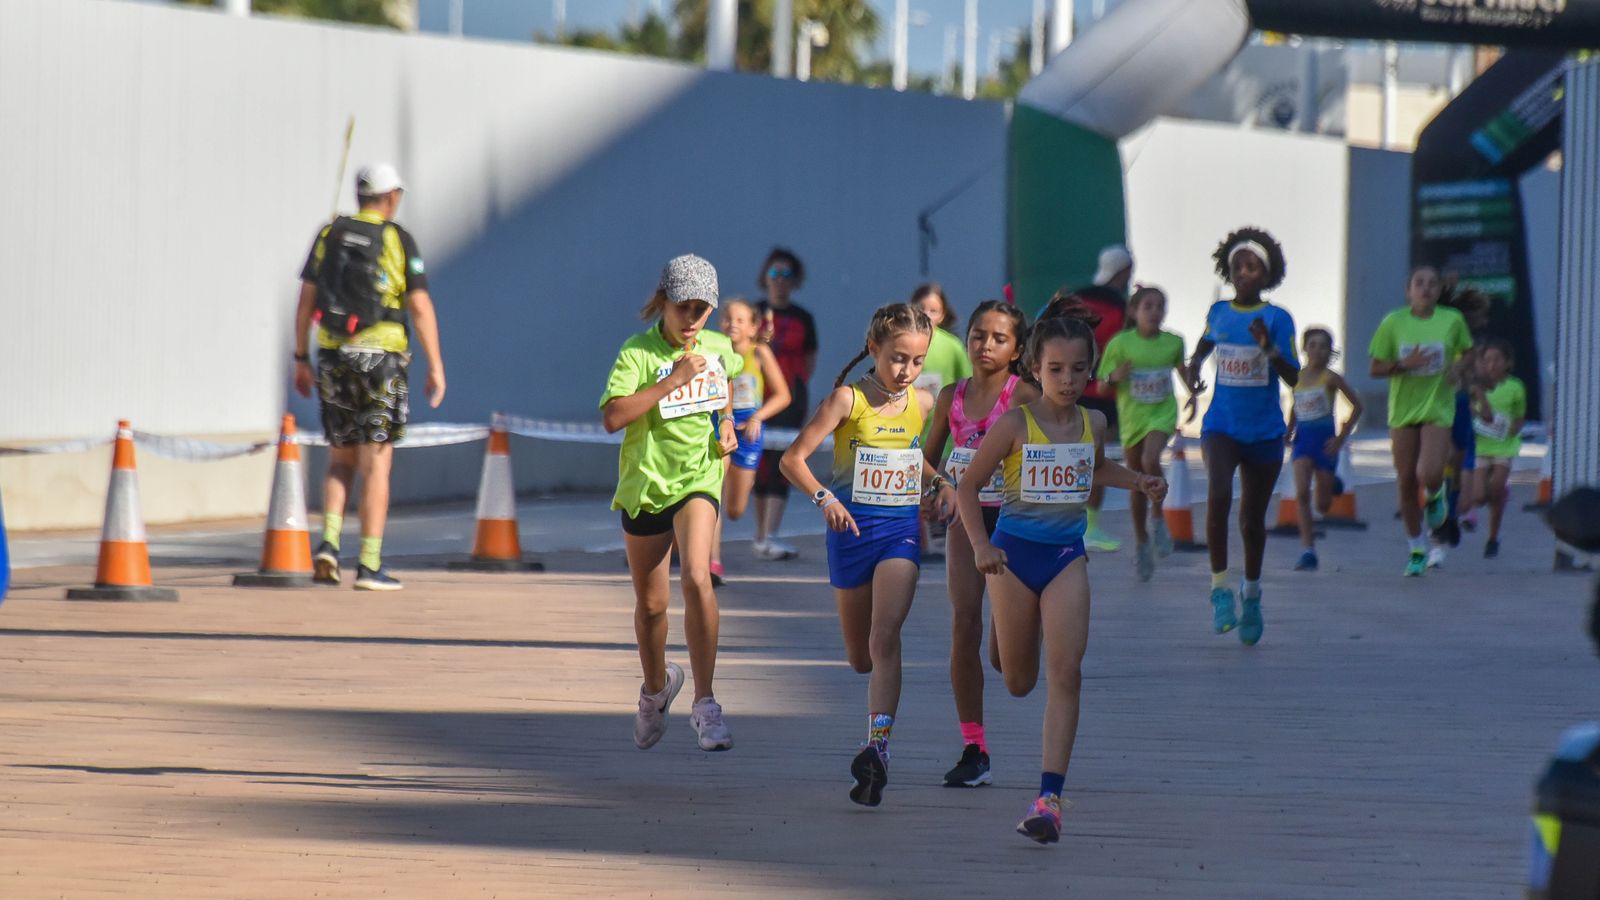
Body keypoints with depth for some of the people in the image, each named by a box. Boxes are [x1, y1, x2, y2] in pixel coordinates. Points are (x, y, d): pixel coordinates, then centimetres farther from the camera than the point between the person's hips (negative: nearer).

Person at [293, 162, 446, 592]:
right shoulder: (399, 240, -4)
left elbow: (306, 301, 5)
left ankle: (328, 545, -5)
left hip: (334, 358, 4)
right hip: (381, 358, -4)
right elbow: (420, 307, -9)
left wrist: (301, 359, 12)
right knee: (376, 464, -1)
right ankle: (369, 566, -5)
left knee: (342, 460, 15)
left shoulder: (331, 234, 6)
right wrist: (436, 366, -6)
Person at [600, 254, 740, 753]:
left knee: (696, 577, -24)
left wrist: (726, 424, 9)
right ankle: (656, 687, 41)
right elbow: (612, 417, -27)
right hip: (645, 483, -1)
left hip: (698, 481, 1)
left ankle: (705, 704, -20)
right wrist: (671, 380, -27)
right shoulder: (638, 352, -13)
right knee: (651, 603, 11)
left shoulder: (719, 350, 1)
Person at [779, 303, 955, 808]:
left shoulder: (921, 404, 5)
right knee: (860, 658, 10)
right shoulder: (848, 399, -8)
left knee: (885, 638, -20)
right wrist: (823, 497, -26)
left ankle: (877, 748, -30)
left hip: (903, 528, 1)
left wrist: (939, 483, 8)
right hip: (853, 528, -1)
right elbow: (793, 458, -10)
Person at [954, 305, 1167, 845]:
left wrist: (1139, 482, 9)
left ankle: (1049, 798, -17)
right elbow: (968, 487, -4)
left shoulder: (1093, 425, 2)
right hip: (1015, 554, -2)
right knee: (1018, 683, 8)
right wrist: (980, 546, -17)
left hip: (1067, 556, 2)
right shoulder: (1014, 425, -10)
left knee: (1065, 673, -13)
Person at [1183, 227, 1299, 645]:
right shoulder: (1218, 312, 4)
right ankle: (1220, 587, -17)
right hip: (1221, 426, 1)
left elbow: (1294, 377, -11)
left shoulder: (1277, 319, -6)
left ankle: (1251, 595, 33)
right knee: (1218, 494, -26)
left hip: (1264, 433, -1)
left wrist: (1268, 347, -27)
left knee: (1253, 519, 10)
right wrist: (1194, 365, 6)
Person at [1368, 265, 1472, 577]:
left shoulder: (1452, 320, -2)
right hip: (1403, 409, 1)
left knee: (1429, 475, -21)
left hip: (1438, 409, -1)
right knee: (1406, 483, 4)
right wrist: (1405, 364, -17)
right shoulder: (1393, 323, -3)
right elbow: (1376, 369, 0)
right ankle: (1417, 548, 20)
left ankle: (1435, 495, 19)